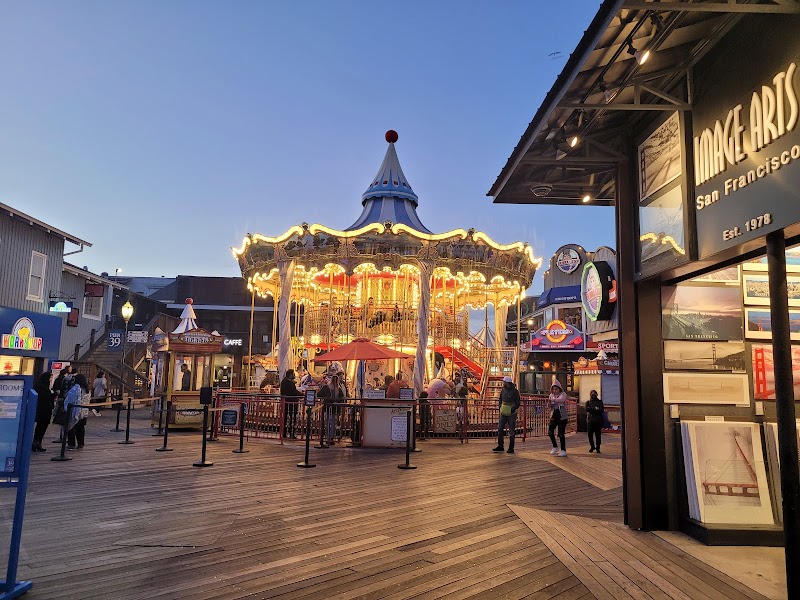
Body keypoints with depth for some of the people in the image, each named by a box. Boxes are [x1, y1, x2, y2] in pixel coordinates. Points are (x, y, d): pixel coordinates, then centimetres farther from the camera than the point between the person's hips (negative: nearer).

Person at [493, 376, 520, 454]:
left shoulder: (515, 391, -7)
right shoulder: (503, 391, 10)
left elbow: (517, 403, -8)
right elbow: (500, 400, 20)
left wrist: (512, 410, -17)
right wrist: (500, 408, 5)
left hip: (511, 414, -5)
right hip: (503, 414, 5)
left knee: (511, 431, 2)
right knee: (500, 429, 2)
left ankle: (511, 448, 10)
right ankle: (500, 446, 12)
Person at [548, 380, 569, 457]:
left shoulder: (563, 394, -5)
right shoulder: (551, 395, 9)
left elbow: (561, 400, -29)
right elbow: (550, 407, 9)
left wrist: (552, 399, -41)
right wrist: (549, 402, -13)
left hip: (562, 416, -5)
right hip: (554, 416, 5)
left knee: (561, 433, -5)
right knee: (550, 431, -4)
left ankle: (563, 450, 7)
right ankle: (555, 447, 16)